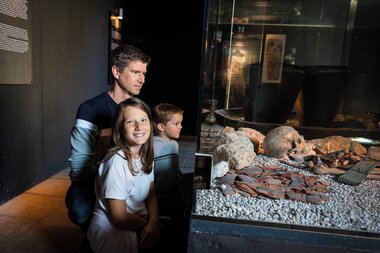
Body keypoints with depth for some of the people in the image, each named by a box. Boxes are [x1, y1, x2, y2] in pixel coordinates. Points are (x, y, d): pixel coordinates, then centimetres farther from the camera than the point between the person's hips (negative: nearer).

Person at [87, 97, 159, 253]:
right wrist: (149, 226, -8)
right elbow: (119, 217, -18)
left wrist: (153, 222, -13)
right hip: (111, 230, -5)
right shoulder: (117, 161, -24)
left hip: (139, 221, 6)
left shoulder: (146, 156, -3)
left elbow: (150, 195, 3)